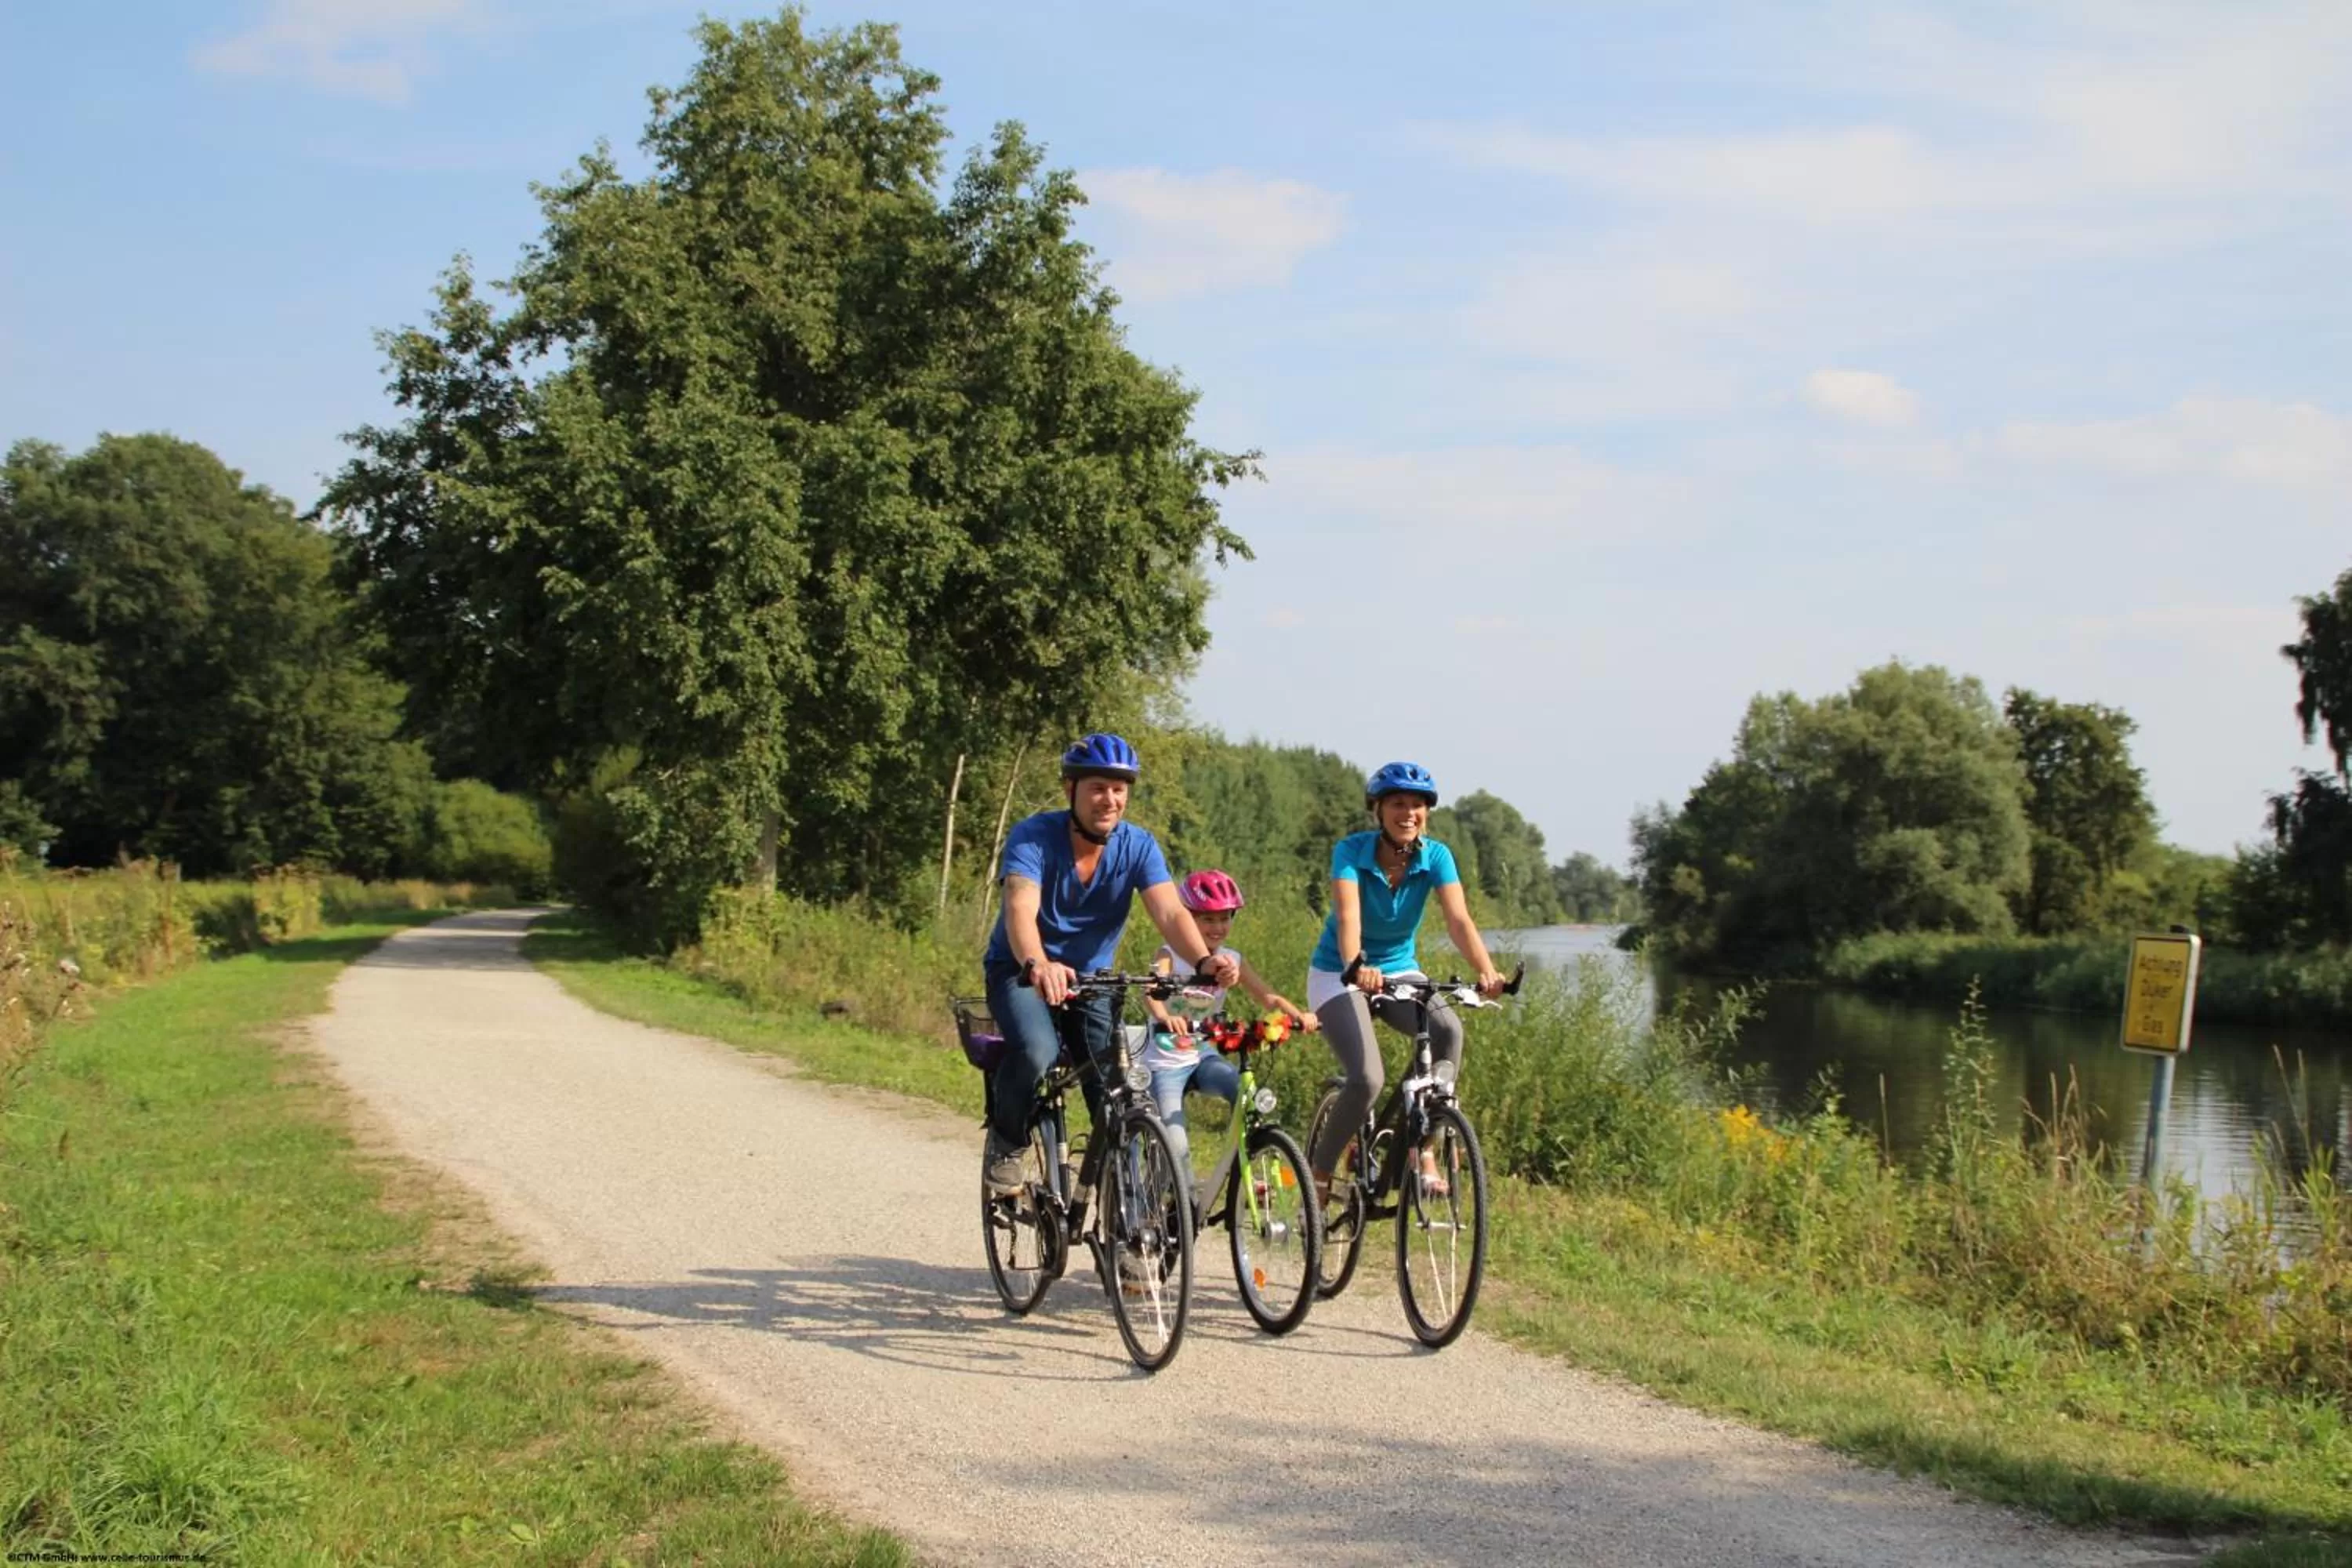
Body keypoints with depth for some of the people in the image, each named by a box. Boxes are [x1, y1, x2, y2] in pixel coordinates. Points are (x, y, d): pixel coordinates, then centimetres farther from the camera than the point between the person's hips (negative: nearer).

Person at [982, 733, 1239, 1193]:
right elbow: (1020, 909, -38)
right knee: (1037, 1053, -32)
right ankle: (1006, 1143, -3)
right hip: (1021, 971, -3)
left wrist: (1203, 961, -47)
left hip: (1088, 979, 3)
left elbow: (1170, 912, -25)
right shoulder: (1034, 837, -21)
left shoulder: (1138, 847, -11)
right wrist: (1037, 965, -59)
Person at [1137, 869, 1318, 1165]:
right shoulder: (1170, 956, -14)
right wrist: (1164, 1017, -56)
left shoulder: (1233, 961, -1)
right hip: (1166, 1062, -3)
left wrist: (1299, 1014, -33)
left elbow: (1268, 997, -11)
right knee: (1176, 1148, -15)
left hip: (1203, 1056, 3)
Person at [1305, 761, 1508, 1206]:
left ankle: (1424, 1151, -17)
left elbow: (1459, 919, -24)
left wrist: (1486, 971, -43)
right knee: (1367, 1079, -24)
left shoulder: (1435, 856, -11)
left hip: (1399, 970, 3)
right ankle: (1321, 1170, -1)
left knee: (1447, 1027, -29)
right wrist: (1357, 967, -55)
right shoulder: (1351, 852, -19)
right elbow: (1348, 917, -35)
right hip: (1338, 976, -3)